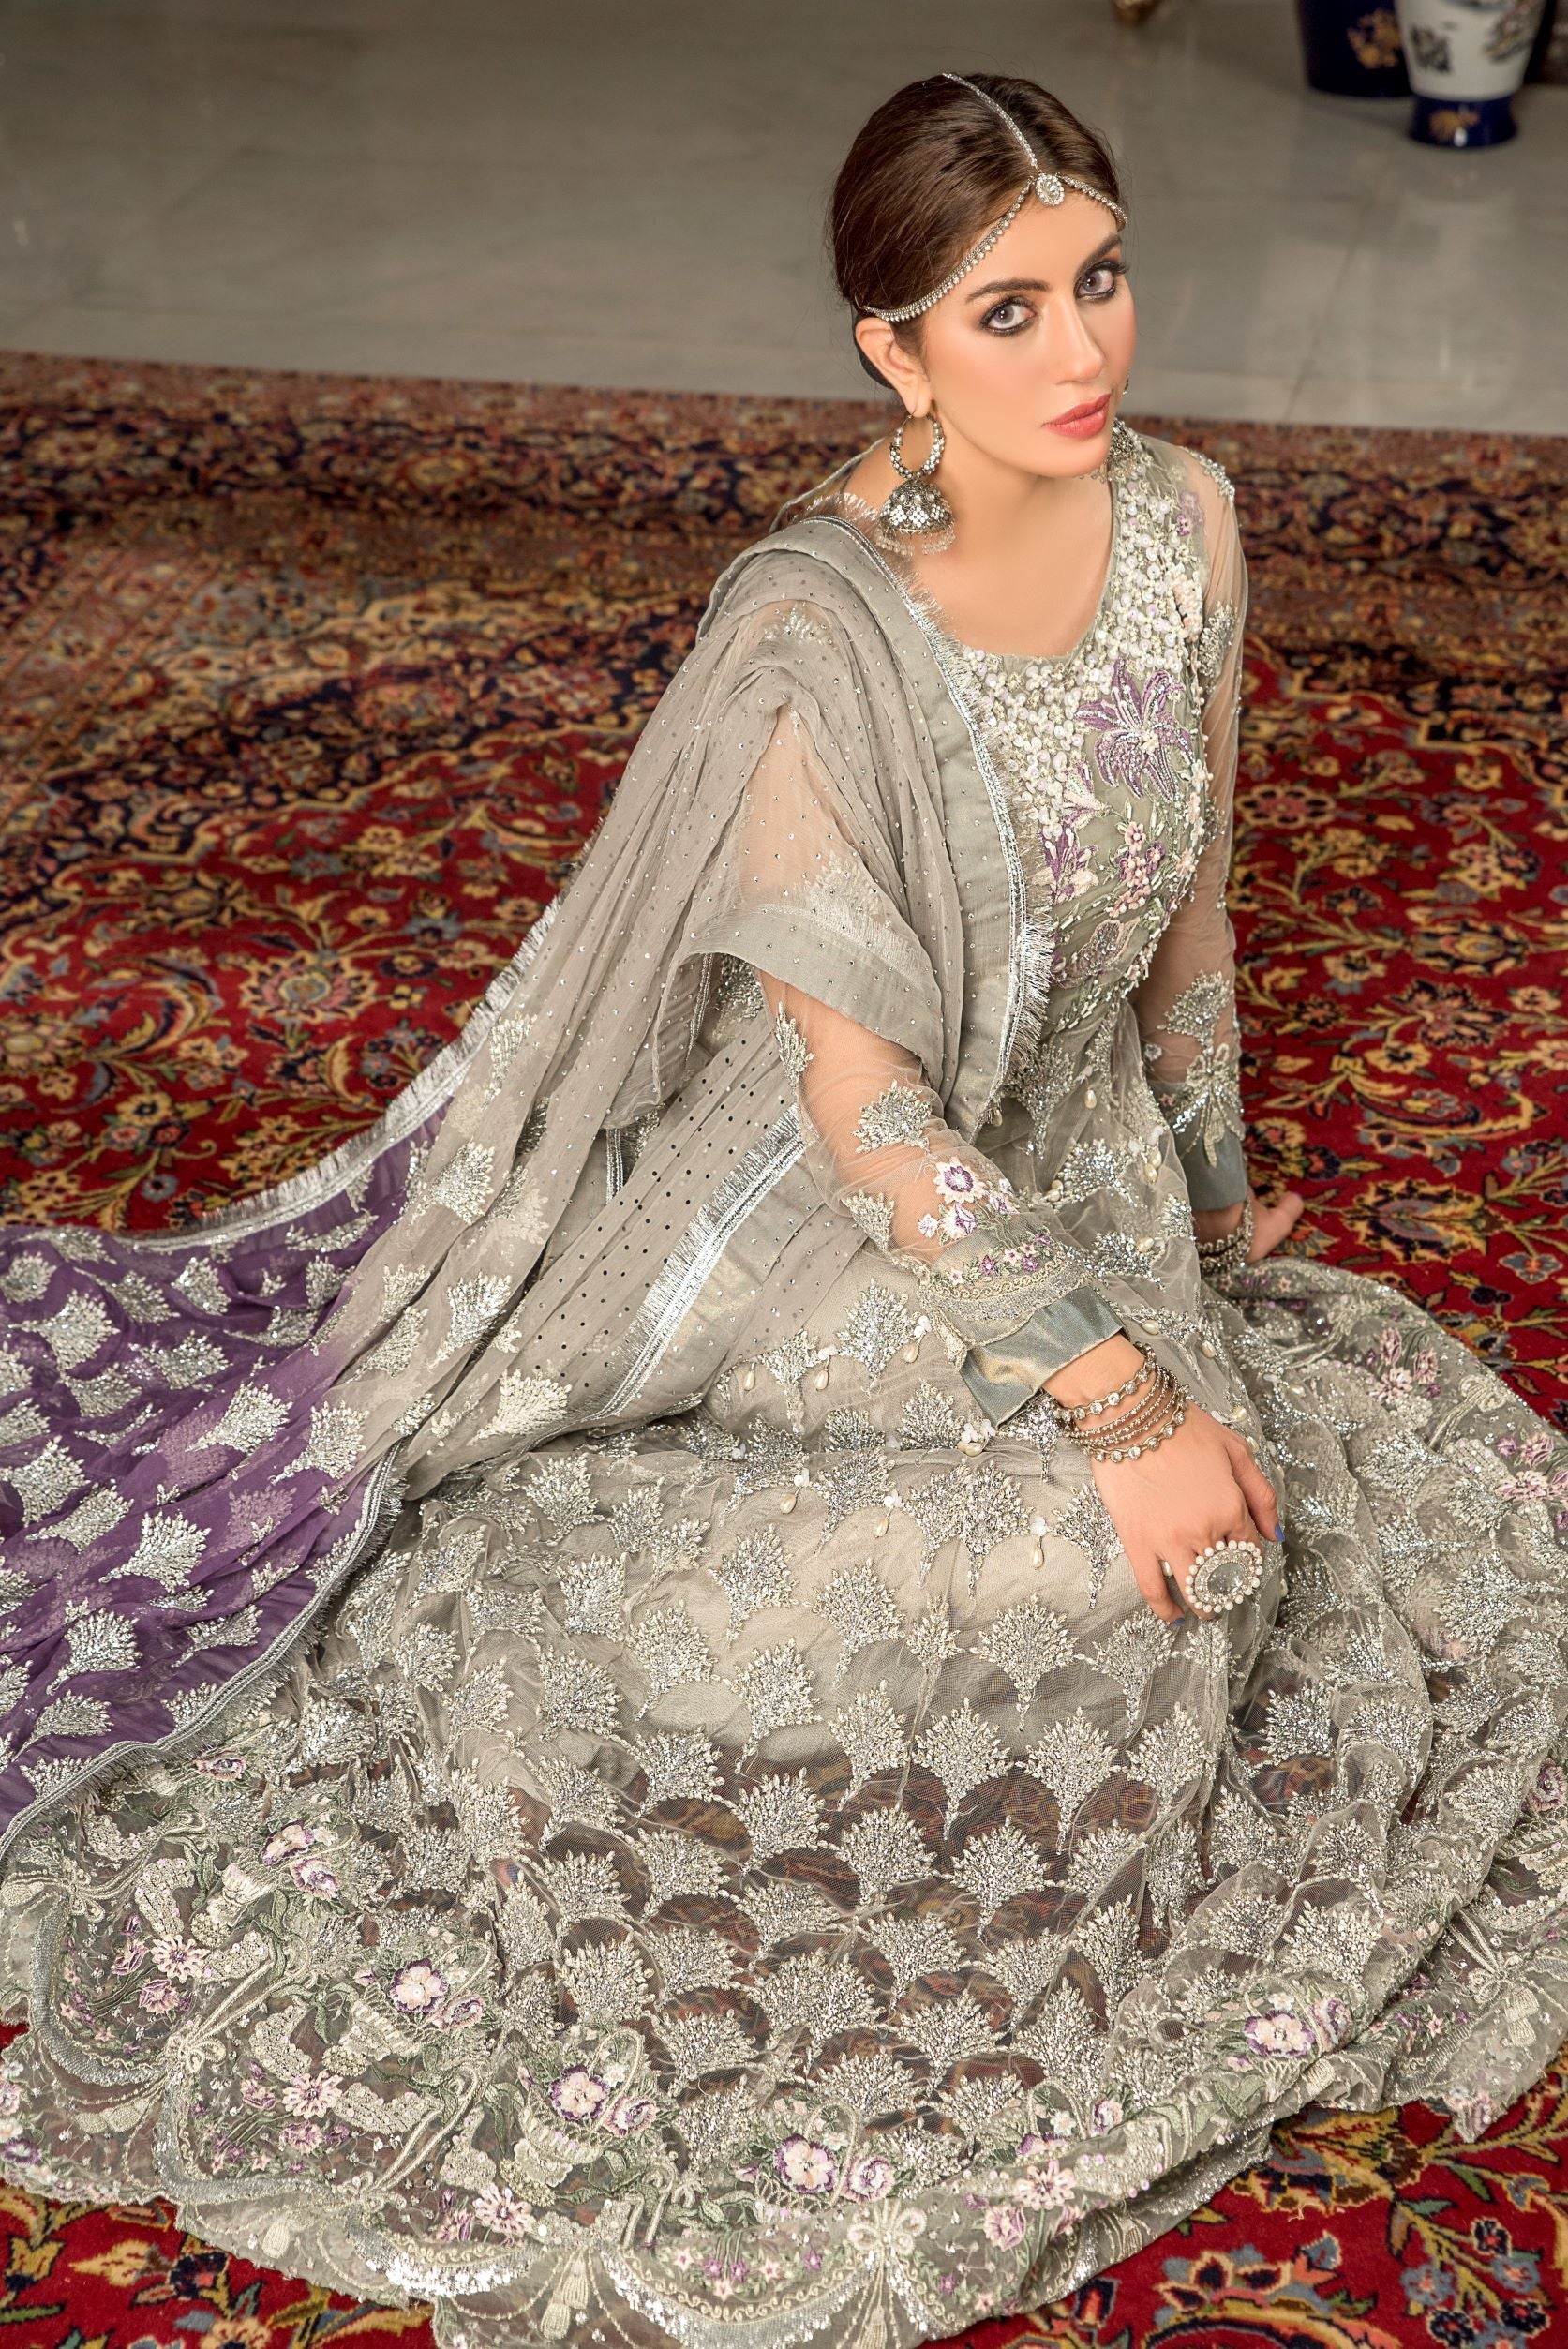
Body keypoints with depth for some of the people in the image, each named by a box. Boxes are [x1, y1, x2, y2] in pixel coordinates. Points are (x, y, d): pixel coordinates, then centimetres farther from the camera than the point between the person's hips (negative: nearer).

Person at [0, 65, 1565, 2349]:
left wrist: (1220, 1199, 16)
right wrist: (1129, 1408, -24)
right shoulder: (815, 641, -28)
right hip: (840, 1239, -7)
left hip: (1083, 1189, 8)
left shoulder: (1182, 522, -6)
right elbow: (867, 1107, -25)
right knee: (1130, 1546, -27)